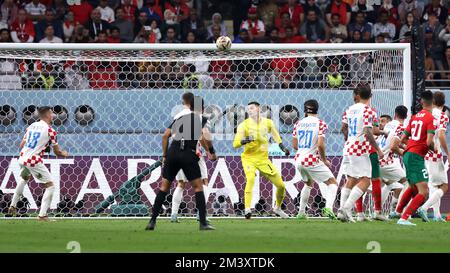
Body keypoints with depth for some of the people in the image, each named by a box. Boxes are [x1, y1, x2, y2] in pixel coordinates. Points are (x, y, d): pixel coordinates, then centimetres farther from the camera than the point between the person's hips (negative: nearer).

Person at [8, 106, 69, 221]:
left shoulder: (31, 126, 11)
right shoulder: (50, 131, -8)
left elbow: (22, 145, 18)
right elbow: (57, 152, -1)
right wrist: (64, 153, 21)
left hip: (22, 159, 7)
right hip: (34, 161, -7)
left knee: (24, 178, 36)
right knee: (50, 186, -1)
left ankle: (13, 206, 43)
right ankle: (42, 215, -10)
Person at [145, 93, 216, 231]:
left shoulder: (179, 116, 18)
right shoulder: (201, 119, 7)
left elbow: (166, 135, 14)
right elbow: (206, 137, -10)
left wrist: (165, 155, 20)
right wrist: (211, 151, 5)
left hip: (173, 152, 3)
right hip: (188, 155, -3)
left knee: (164, 186, 11)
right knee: (198, 187, 5)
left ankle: (152, 221, 7)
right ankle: (203, 223, -1)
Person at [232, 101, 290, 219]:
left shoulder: (267, 123, 0)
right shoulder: (244, 125, -9)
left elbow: (275, 135, 22)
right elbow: (235, 144, -14)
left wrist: (283, 147, 15)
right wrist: (244, 141, -34)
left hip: (263, 159, 4)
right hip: (249, 158, -4)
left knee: (281, 185, 4)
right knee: (250, 178, -34)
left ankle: (277, 208, 30)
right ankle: (247, 209, -39)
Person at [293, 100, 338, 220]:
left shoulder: (299, 123, 6)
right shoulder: (320, 123, -9)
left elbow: (295, 145, 9)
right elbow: (320, 145, -19)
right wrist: (325, 160, -5)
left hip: (299, 160, 6)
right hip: (313, 161, -6)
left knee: (308, 183, 31)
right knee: (332, 183, 2)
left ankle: (301, 212, 31)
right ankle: (328, 208, -23)